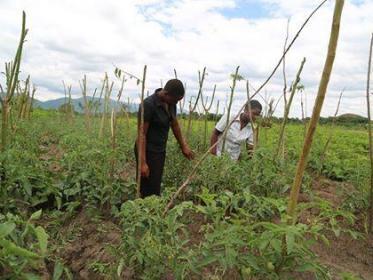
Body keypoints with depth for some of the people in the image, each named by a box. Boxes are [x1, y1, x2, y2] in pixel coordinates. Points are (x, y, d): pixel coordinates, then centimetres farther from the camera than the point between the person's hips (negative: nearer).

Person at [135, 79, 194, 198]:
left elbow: (175, 125, 14)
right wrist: (143, 163, -24)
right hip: (148, 151, -7)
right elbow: (141, 134, -21)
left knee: (155, 187, 16)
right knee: (149, 191, -2)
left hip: (160, 150, 8)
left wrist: (183, 146, 21)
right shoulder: (148, 104, -22)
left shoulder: (171, 103, 0)